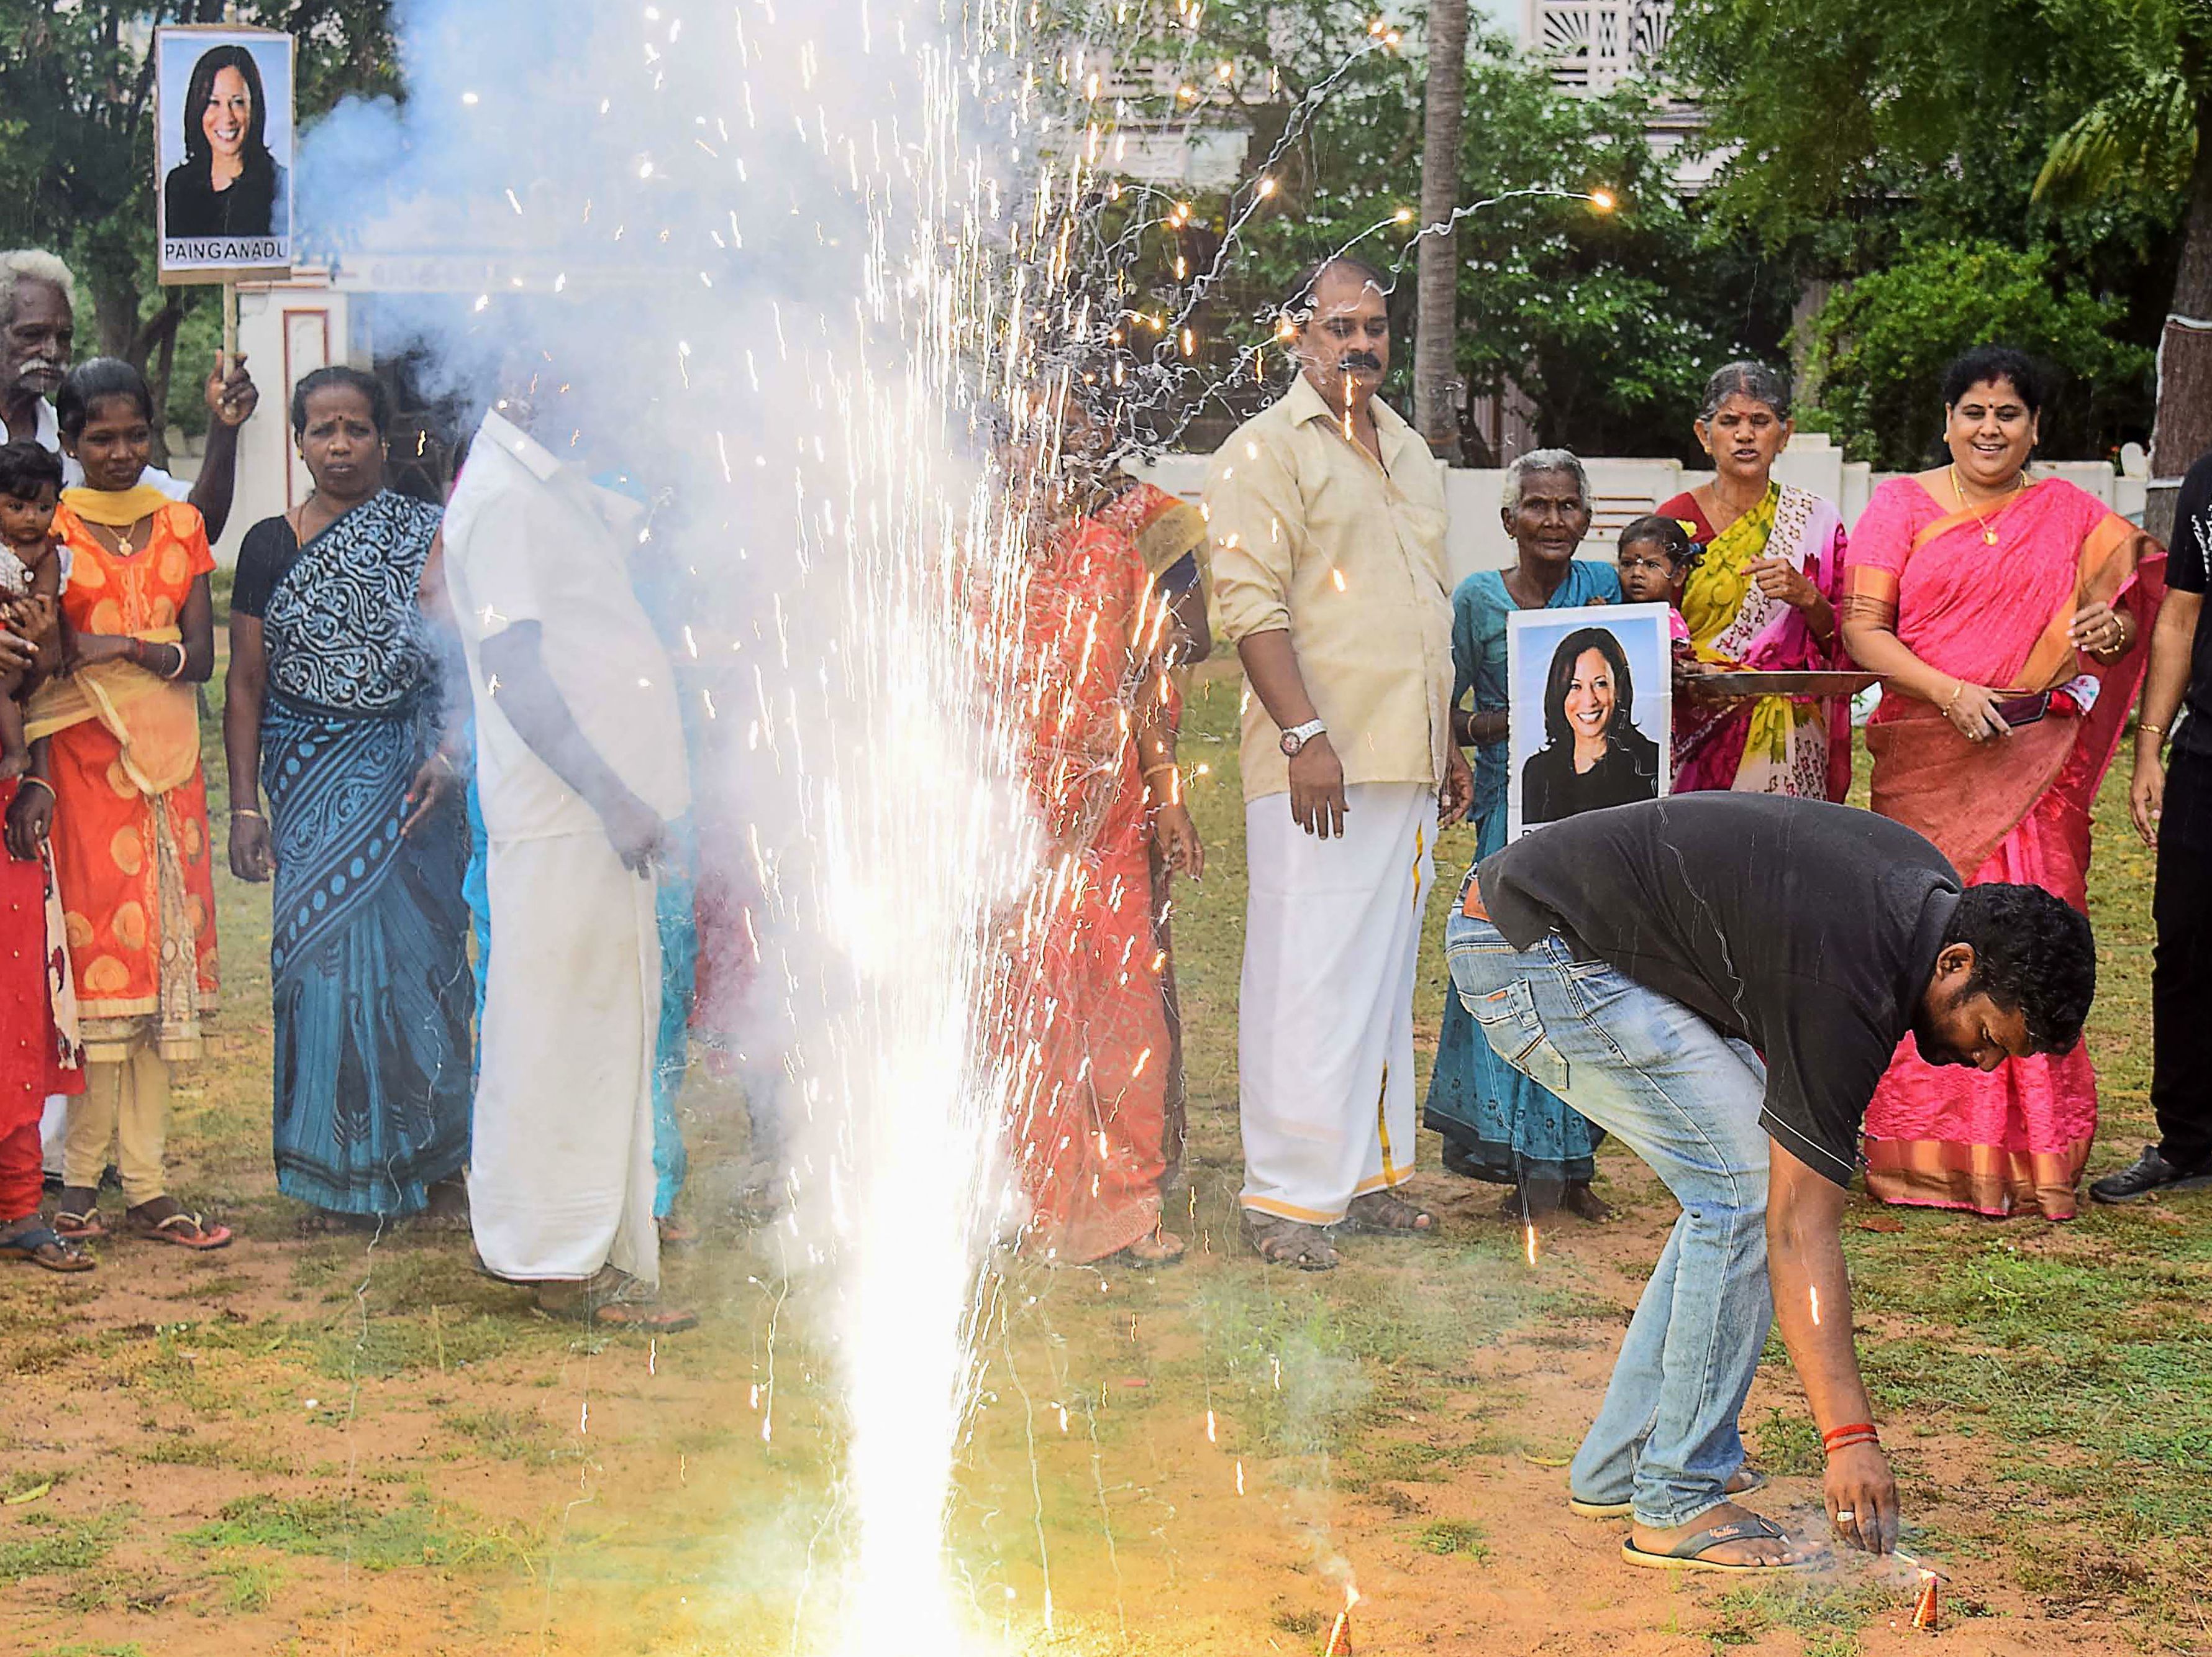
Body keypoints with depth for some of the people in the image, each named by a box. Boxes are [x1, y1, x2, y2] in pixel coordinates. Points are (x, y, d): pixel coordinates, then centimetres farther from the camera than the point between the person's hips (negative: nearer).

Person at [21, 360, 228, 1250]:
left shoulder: (180, 526, 12)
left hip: (168, 763, 4)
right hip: (82, 764, -4)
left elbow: (201, 656, 6)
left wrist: (129, 647, -13)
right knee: (96, 958, -6)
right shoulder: (51, 529, -1)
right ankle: (79, 1180, 2)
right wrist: (34, 779, -17)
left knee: (160, 961, 4)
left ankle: (146, 1184, 8)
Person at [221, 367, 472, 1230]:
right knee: (322, 956, 0)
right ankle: (338, 1173, 10)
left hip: (407, 769, -1)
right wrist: (245, 805, 0)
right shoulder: (270, 546, 5)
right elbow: (245, 684, 6)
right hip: (311, 779, 1)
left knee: (420, 949, 0)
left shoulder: (425, 537, 3)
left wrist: (448, 755, -13)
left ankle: (432, 1159, 12)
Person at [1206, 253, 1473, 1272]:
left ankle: (1366, 1172, 20)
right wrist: (1306, 734, -21)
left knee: (1385, 972, 11)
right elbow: (1251, 605, -13)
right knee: (1307, 976, -7)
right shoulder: (1266, 450, -4)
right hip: (1320, 765, -8)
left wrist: (1450, 745, 22)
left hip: (1408, 764, 8)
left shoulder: (1409, 452, 21)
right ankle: (1286, 1196, -3)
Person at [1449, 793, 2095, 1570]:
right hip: (1530, 955, -10)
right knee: (1748, 1186, -14)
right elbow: (1802, 1231, -23)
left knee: (1742, 1180, 8)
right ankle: (1677, 1505, -8)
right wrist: (1849, 1437, -25)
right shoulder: (1845, 989, -25)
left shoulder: (1929, 887, 2)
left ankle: (1618, 1463, 14)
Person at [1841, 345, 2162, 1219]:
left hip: (2035, 763, 1)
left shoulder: (2072, 515, 13)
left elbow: (2132, 599, 16)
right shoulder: (1901, 505, 7)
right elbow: (1862, 629, -1)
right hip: (1929, 764, -1)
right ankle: (1931, 1152, 3)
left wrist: (2113, 631, -8)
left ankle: (2030, 1155, 6)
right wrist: (1948, 691, -15)